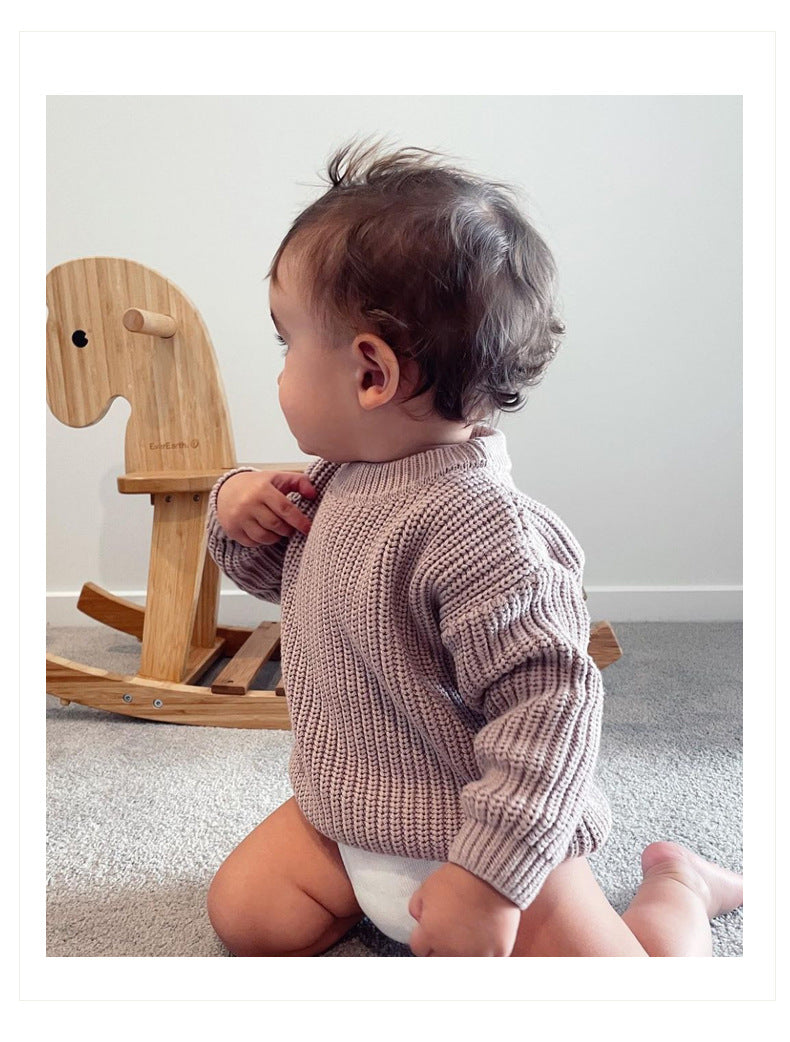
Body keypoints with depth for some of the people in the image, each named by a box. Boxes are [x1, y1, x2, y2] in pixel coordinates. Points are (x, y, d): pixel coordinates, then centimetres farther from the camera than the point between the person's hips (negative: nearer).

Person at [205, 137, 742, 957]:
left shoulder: (476, 526, -32)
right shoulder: (341, 476, -1)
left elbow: (549, 701, -31)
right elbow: (283, 573, 17)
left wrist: (486, 879, -29)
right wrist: (240, 507, -5)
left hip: (494, 845, -7)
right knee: (244, 915, -3)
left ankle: (676, 884, 21)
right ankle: (374, 890, 21)